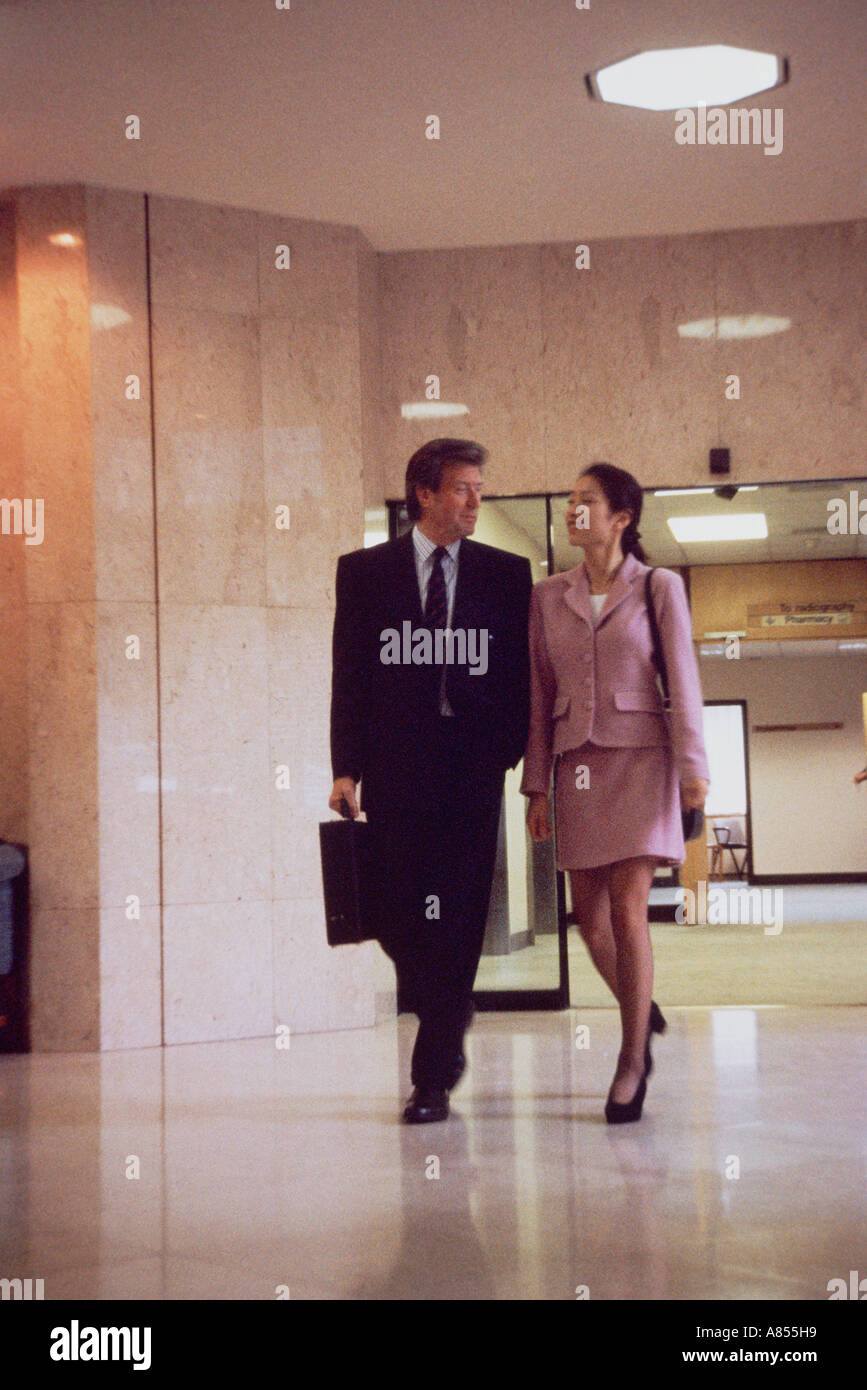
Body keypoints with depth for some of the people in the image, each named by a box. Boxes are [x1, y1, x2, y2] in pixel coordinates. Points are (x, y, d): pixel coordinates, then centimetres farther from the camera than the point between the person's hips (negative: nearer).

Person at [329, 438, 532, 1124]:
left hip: (473, 765, 0)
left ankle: (433, 1078, 3)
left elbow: (521, 674, 7)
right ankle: (449, 1023, 29)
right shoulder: (364, 571, 7)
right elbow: (349, 675, 4)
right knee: (396, 912, 0)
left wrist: (512, 752, -4)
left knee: (457, 916, -3)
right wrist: (346, 767, -4)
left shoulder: (506, 573, 8)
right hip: (395, 766, 0)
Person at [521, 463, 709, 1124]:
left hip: (639, 757, -4)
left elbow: (682, 680, -1)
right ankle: (642, 1011, 31)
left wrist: (692, 767, -8)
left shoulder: (659, 587, 2)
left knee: (627, 909, -11)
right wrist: (537, 784, 7)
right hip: (577, 763, 4)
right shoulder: (549, 596, 10)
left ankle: (633, 1059, 0)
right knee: (590, 915, 4)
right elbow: (539, 694, 10)